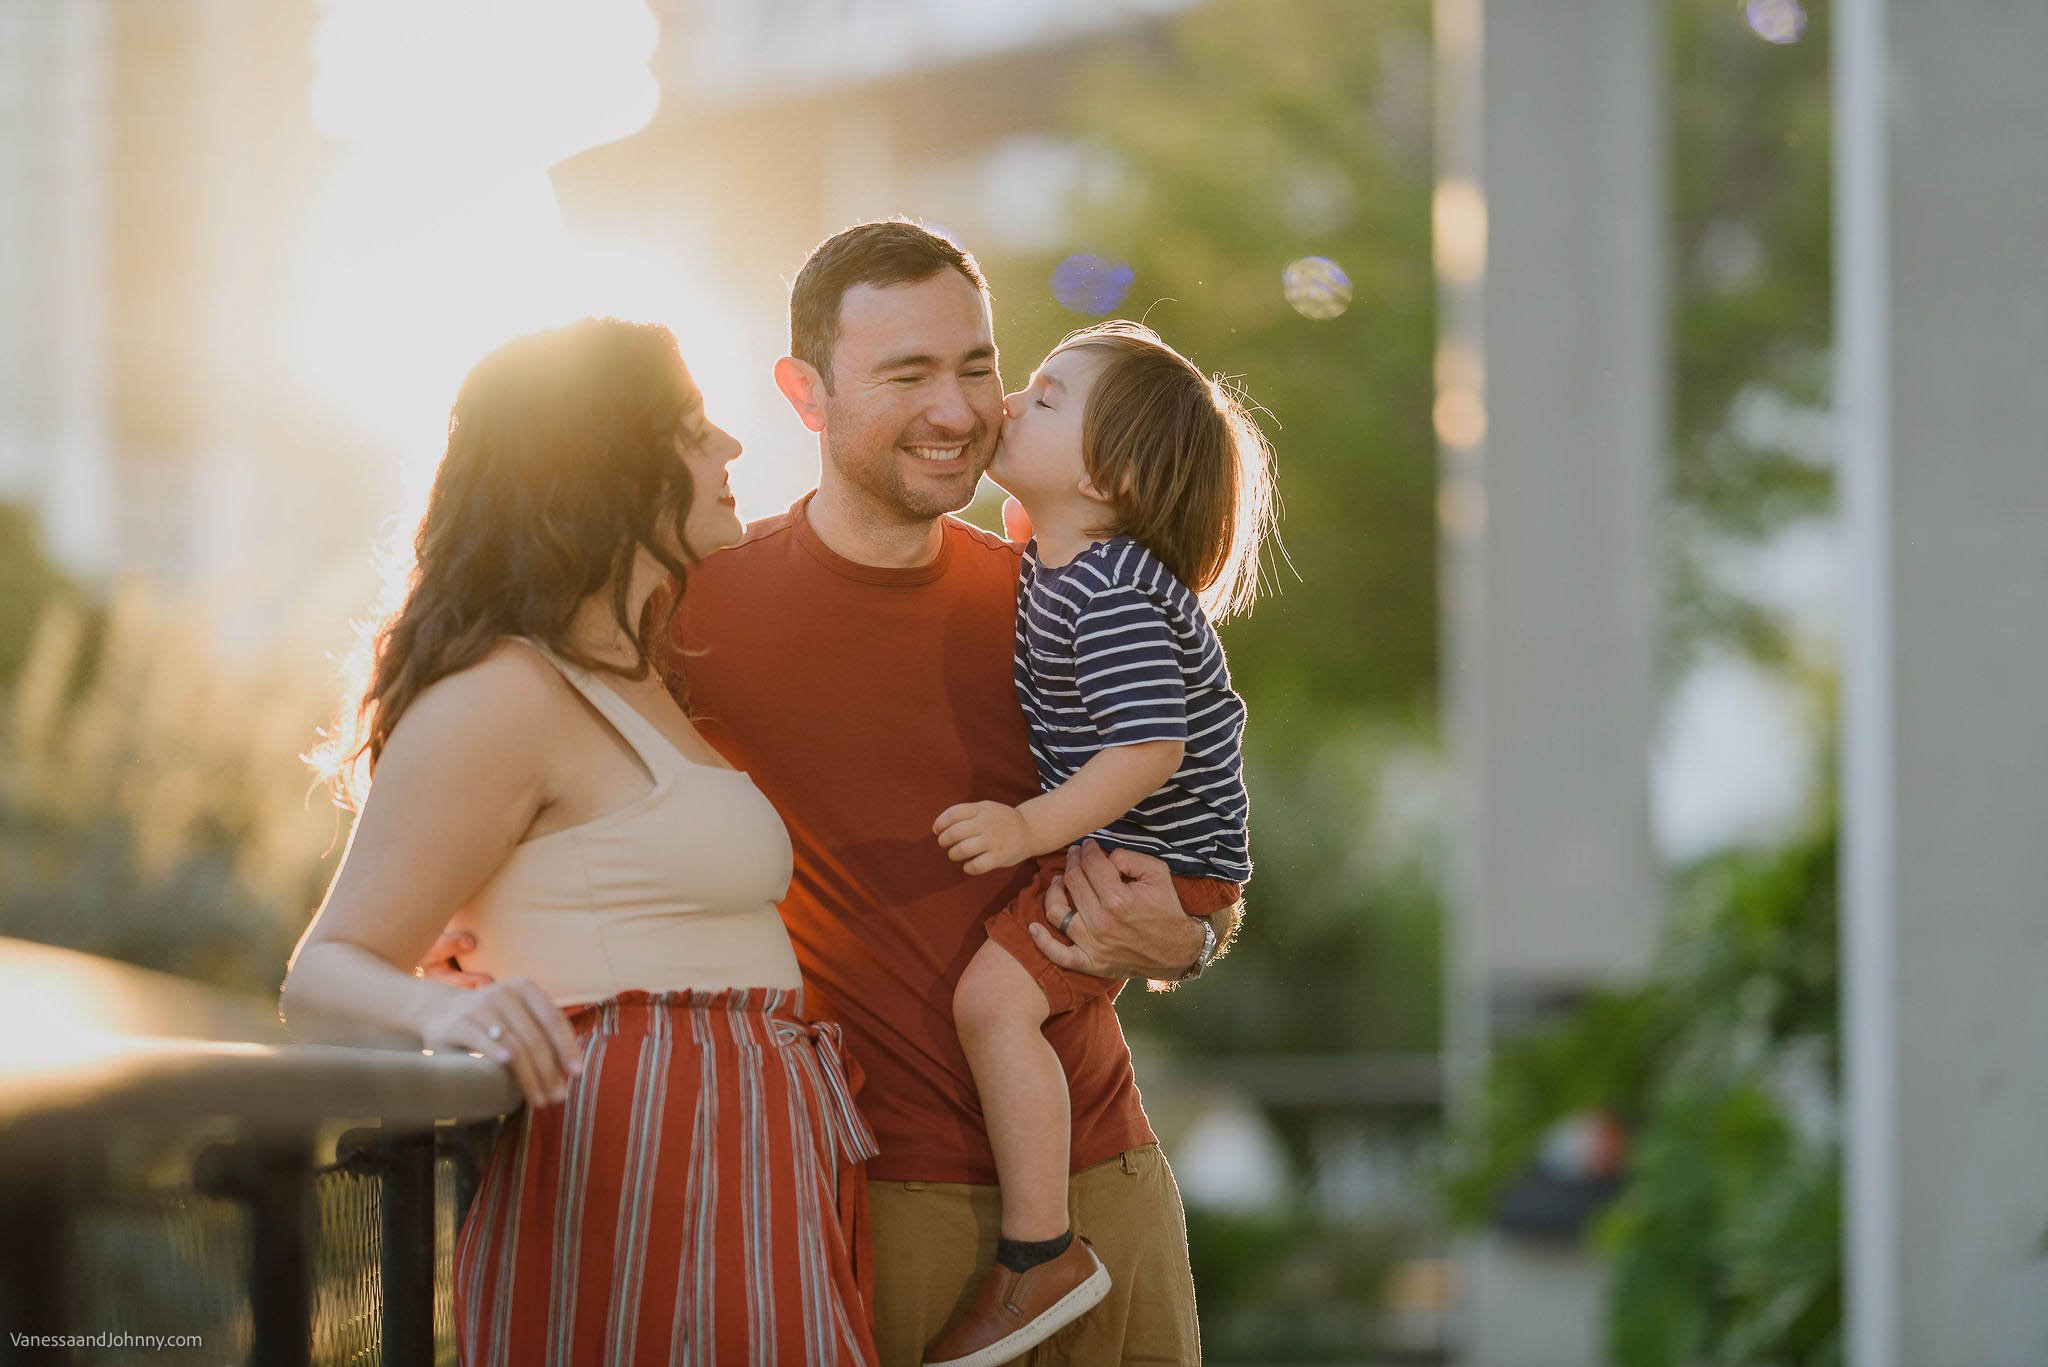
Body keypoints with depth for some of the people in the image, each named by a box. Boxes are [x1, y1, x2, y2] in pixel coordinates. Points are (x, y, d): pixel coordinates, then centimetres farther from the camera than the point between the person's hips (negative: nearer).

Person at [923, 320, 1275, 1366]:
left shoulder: (1114, 596, -25)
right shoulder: (1046, 564, 7)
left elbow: (1151, 745, -30)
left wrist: (1033, 828, -28)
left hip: (1154, 853, -11)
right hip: (1092, 842, 11)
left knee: (993, 994, -22)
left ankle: (1042, 1252, -18)